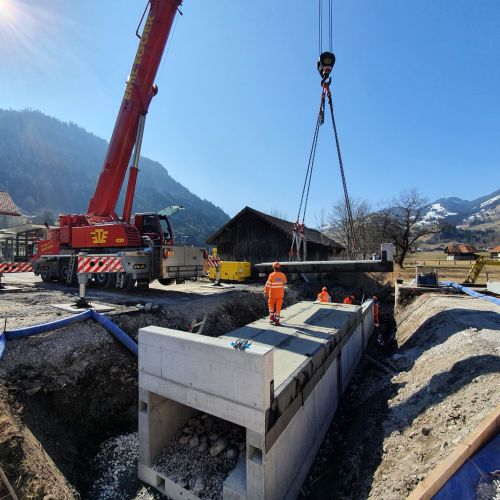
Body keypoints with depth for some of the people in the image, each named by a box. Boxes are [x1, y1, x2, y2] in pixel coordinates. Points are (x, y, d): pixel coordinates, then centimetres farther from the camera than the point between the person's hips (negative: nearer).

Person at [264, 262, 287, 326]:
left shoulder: (271, 275, -15)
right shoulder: (282, 275, -5)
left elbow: (268, 284, -15)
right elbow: (284, 282, 15)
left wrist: (266, 292, -6)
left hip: (272, 293, -2)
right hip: (280, 294, 2)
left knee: (271, 305, 19)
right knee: (278, 307, 7)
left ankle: (271, 318, 13)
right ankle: (277, 321, 7)